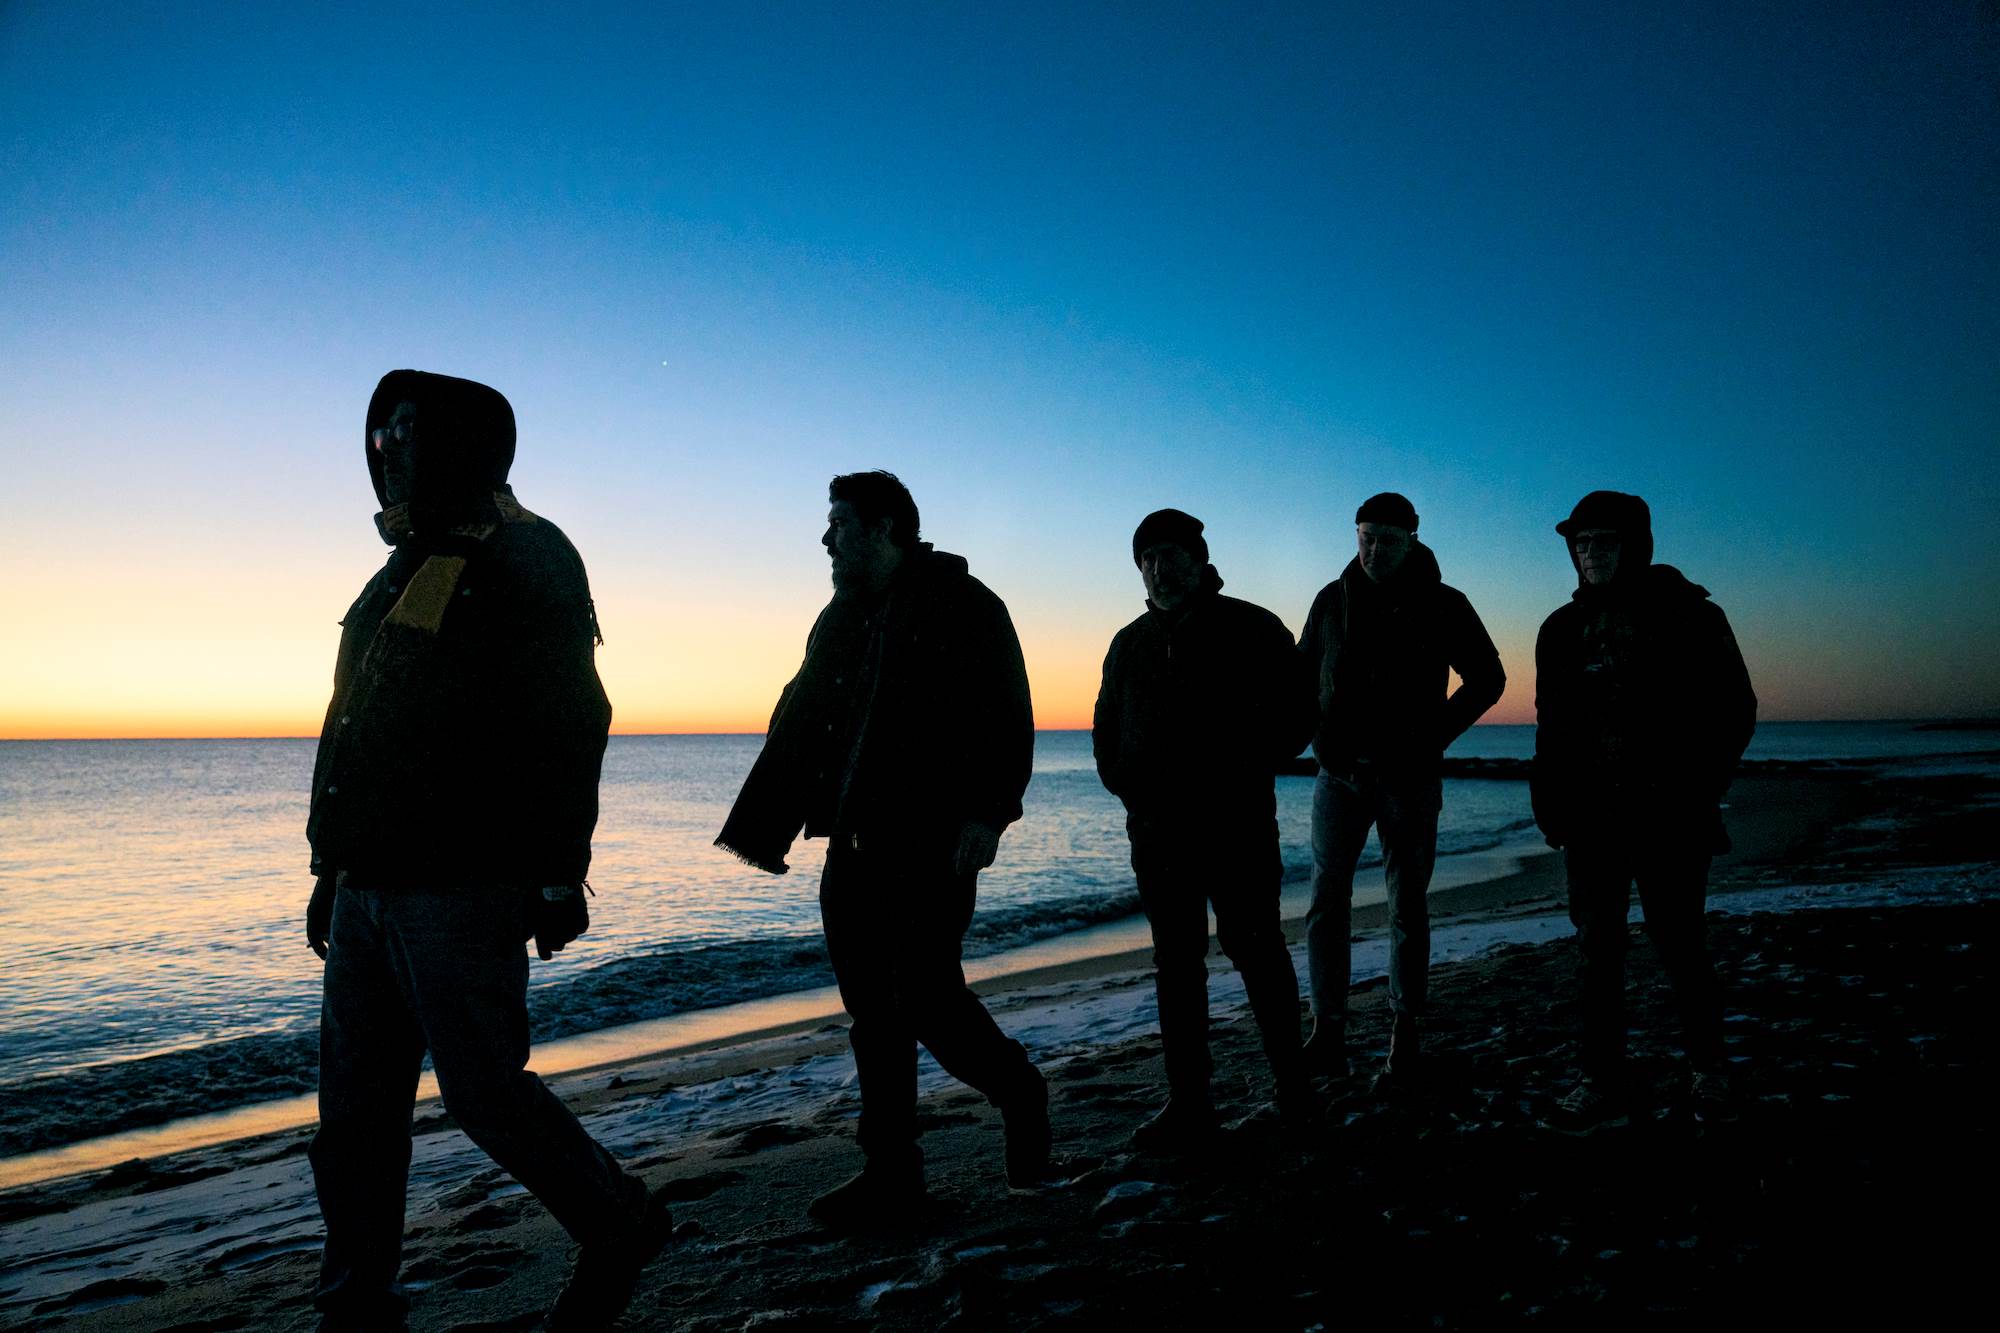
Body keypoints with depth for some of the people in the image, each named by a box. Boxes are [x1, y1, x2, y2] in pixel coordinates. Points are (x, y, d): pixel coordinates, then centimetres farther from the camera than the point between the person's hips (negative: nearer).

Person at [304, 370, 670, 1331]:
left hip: (462, 893, -9)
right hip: (371, 890, 9)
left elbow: (567, 729, -15)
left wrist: (557, 877, -18)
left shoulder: (524, 563, -10)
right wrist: (334, 868, 21)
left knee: (484, 1090, -2)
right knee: (355, 1108, 11)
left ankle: (620, 1227, 19)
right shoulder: (402, 574, 18)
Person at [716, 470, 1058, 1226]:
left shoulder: (962, 607, -3)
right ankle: (890, 1172, 19)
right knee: (872, 1010, 8)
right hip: (853, 845, 7)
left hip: (932, 846, -7)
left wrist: (984, 814, -23)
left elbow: (1004, 719, -12)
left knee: (927, 999, -8)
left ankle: (1018, 1094, 20)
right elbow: (797, 724, 20)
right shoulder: (840, 620, 18)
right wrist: (762, 823, 17)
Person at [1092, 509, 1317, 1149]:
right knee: (1176, 963, 6)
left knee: (1256, 951, 1)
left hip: (1237, 826, -4)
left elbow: (1294, 714, 2)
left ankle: (1292, 1078, 20)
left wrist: (1244, 773, -7)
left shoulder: (1252, 629, 1)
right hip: (1157, 829, 4)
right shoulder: (1131, 642, 13)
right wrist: (1123, 780, 6)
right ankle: (1188, 1102, 12)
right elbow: (1106, 726, 22)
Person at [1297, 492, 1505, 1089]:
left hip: (1408, 778, -2)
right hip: (1341, 773, 2)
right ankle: (1327, 1035, 7)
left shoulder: (1443, 605, 0)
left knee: (1407, 910, 3)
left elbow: (1487, 678, 7)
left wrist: (1432, 737, -2)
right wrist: (1319, 738, 3)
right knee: (1326, 904, 0)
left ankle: (1404, 1043, 12)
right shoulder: (1332, 600, 6)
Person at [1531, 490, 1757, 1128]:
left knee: (1679, 944, 3)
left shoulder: (1688, 616, 1)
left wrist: (1698, 790, -7)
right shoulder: (1562, 629, 10)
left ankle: (1706, 1065, 24)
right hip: (1590, 818, 3)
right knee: (1596, 950, 3)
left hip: (1668, 817, -3)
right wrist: (1550, 800, 1)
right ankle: (1600, 1081, 9)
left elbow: (1734, 709, 1)